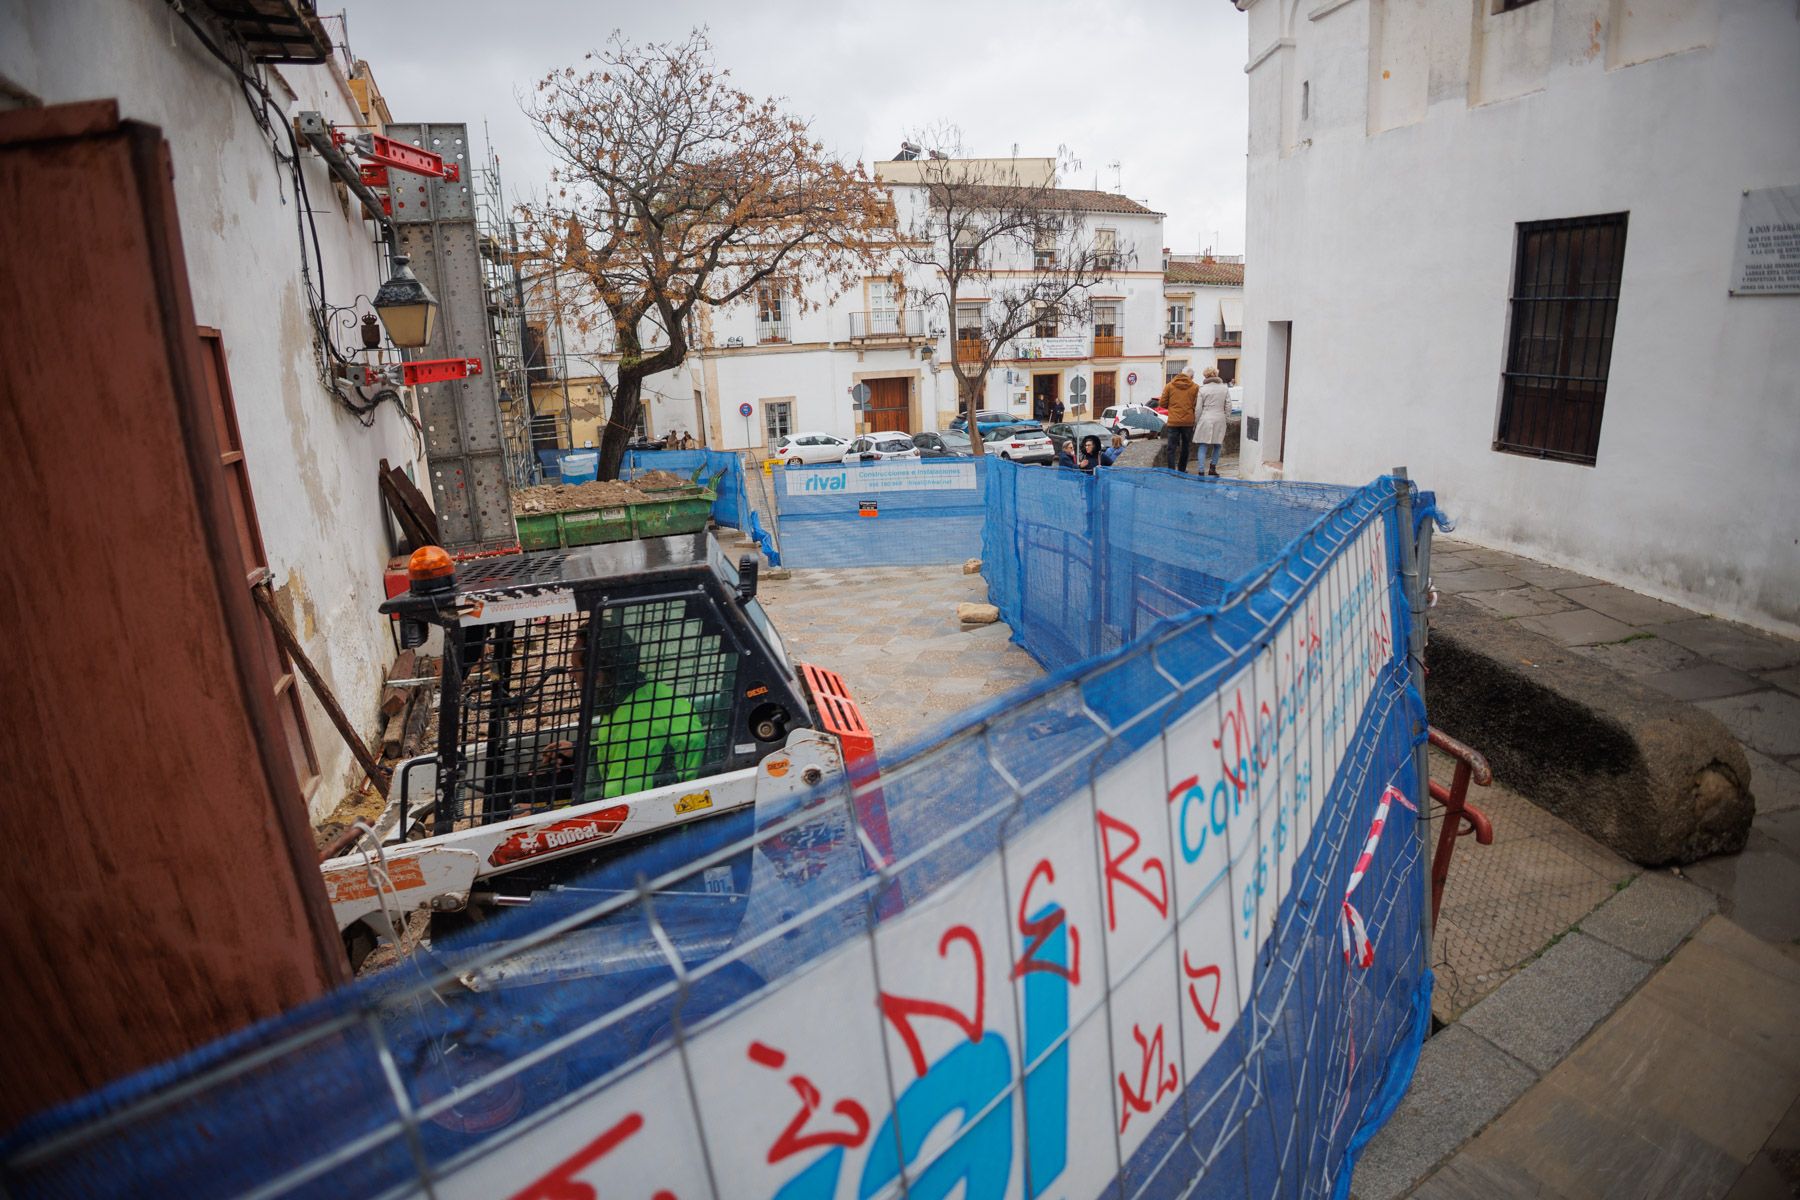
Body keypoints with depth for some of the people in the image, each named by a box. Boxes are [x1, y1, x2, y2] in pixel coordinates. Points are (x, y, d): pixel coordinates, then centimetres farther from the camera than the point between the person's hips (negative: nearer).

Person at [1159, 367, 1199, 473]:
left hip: (1173, 421, 0)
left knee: (1172, 448, 1)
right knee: (1185, 447, 15)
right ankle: (1182, 470, 22)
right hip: (1188, 422, 0)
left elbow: (1163, 403, 2)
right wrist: (1189, 408, 14)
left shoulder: (1169, 386, 1)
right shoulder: (1195, 387, -3)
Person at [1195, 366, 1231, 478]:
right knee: (1217, 445, 18)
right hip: (1220, 420, 2)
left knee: (1203, 447, 1)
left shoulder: (1203, 389, -3)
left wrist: (1196, 422, 7)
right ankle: (1212, 468, 17)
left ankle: (1201, 472, -4)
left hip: (1206, 419, -2)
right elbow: (1228, 406, 6)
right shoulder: (1225, 388, 5)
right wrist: (1226, 419, 16)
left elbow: (1198, 408, -2)